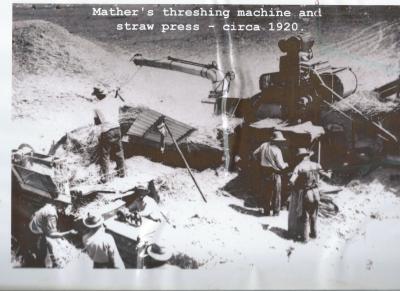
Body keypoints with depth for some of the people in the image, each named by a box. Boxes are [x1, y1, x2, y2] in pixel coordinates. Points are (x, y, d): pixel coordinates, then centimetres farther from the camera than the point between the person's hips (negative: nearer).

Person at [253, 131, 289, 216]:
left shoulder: (264, 145, -1)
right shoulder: (277, 150, -19)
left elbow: (255, 154, 9)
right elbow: (281, 166, -19)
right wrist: (286, 164, 3)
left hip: (264, 172, 6)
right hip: (274, 173, -6)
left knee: (268, 191, 20)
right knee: (276, 192, 10)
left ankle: (267, 210, 25)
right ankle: (276, 211, 16)